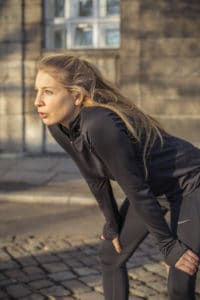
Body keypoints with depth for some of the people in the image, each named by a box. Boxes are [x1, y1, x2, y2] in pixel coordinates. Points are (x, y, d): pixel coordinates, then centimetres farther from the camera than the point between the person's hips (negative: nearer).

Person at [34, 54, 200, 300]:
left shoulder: (99, 124, -37)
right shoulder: (58, 127, -13)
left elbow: (136, 189, -28)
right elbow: (95, 179, 0)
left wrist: (169, 245, -18)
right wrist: (113, 225, 9)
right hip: (152, 187, 8)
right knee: (110, 255, 13)